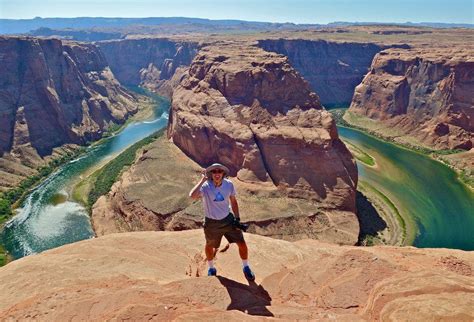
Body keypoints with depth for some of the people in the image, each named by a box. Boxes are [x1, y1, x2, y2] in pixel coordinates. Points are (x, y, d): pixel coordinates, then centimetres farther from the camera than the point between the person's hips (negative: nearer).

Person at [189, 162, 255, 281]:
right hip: (211, 222, -2)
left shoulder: (229, 185, -14)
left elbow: (233, 202, 2)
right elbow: (192, 196, -46)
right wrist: (202, 180, -38)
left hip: (228, 219, 2)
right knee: (210, 246, 21)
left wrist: (237, 219, 1)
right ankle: (211, 268, 52)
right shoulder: (205, 187, -25)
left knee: (242, 243, 4)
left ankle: (246, 267, 34)